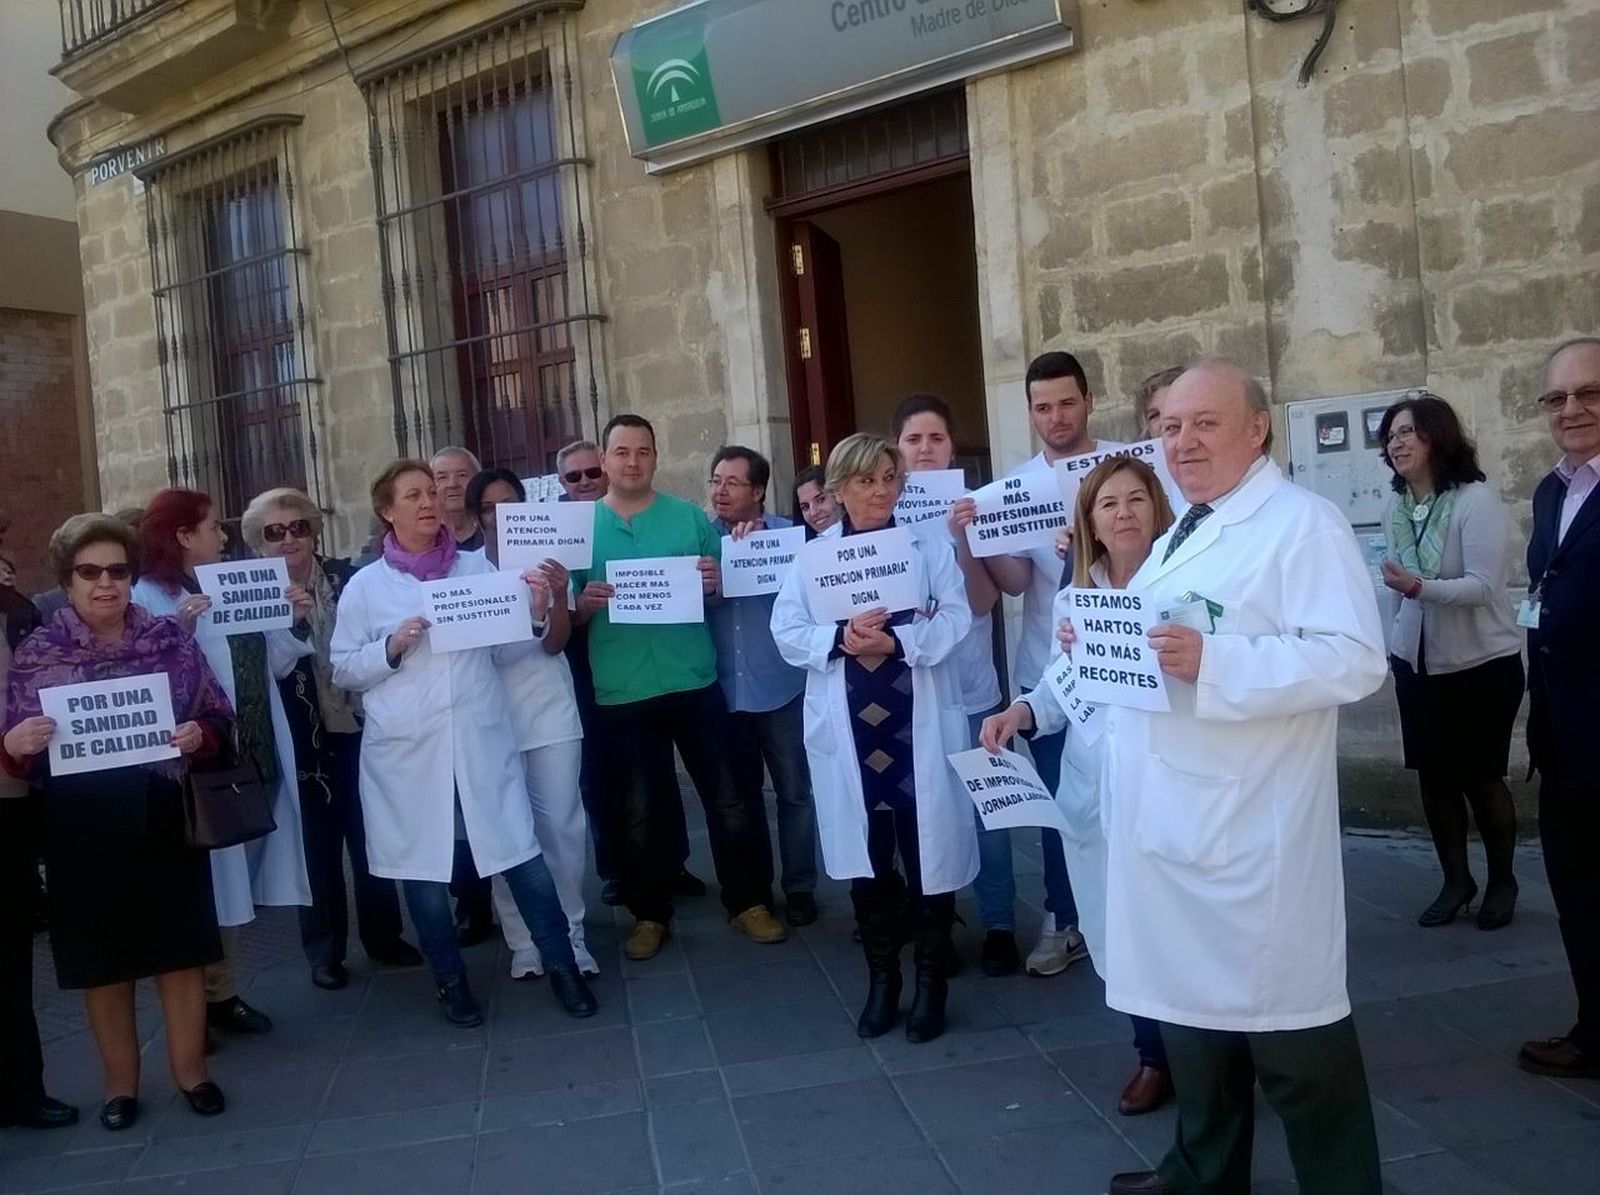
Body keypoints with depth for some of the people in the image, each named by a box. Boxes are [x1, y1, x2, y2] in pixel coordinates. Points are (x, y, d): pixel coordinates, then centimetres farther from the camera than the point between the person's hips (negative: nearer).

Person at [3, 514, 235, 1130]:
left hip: (164, 820, 0)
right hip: (82, 832, 0)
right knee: (103, 962, 12)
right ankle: (121, 1083, 30)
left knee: (182, 951, 9)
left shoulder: (170, 638, 1)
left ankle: (191, 1069, 27)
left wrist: (199, 733, -14)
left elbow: (220, 716, 6)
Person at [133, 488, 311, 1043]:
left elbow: (273, 665, 13)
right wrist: (180, 630, -30)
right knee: (208, 880, 1)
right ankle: (203, 999, 14)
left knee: (236, 876, 14)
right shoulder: (149, 597, -8)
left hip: (254, 755, 7)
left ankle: (221, 994, 25)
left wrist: (294, 620, -1)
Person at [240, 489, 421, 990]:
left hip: (360, 727, 2)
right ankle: (324, 950, 21)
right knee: (318, 844, 8)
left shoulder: (347, 578, 0)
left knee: (371, 835, 13)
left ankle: (382, 934, 28)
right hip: (302, 739, -2)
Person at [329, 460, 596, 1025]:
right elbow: (342, 670, 4)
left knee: (524, 857, -1)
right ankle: (450, 979, 29)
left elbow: (506, 647, 9)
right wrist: (392, 647, -12)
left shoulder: (476, 566, 7)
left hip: (482, 742, 1)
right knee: (424, 872, 9)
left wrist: (535, 617, -11)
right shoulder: (365, 586, 2)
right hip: (407, 752, 0)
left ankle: (562, 967, 16)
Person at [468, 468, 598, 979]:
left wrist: (559, 597, -23)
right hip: (491, 714, 0)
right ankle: (523, 942, 15)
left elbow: (554, 644, -4)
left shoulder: (545, 558, 1)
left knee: (562, 825, 2)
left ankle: (570, 935, 15)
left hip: (549, 710, 1)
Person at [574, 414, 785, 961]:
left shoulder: (689, 516, 4)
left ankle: (749, 901, 20)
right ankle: (650, 914, 24)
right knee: (640, 809, 11)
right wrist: (584, 604, -17)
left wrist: (715, 581, -14)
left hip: (694, 681, 0)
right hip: (621, 690, 0)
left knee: (727, 797, 6)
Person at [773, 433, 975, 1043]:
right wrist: (841, 639, -18)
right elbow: (788, 633, -1)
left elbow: (955, 618, -6)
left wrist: (896, 640, -20)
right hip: (849, 727, 1)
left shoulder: (929, 545, 5)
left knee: (929, 849, 3)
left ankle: (931, 980, 20)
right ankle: (881, 978, 25)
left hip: (920, 724, -1)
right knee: (866, 856, 8)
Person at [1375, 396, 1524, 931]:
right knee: (1434, 776, 9)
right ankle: (1456, 880, 25)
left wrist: (1420, 587, -38)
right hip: (1418, 662, 5)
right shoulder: (1396, 508, 1)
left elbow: (1484, 585, -24)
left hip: (1482, 664, -5)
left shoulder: (1476, 500, -18)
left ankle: (1502, 880, 27)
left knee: (1481, 777, 6)